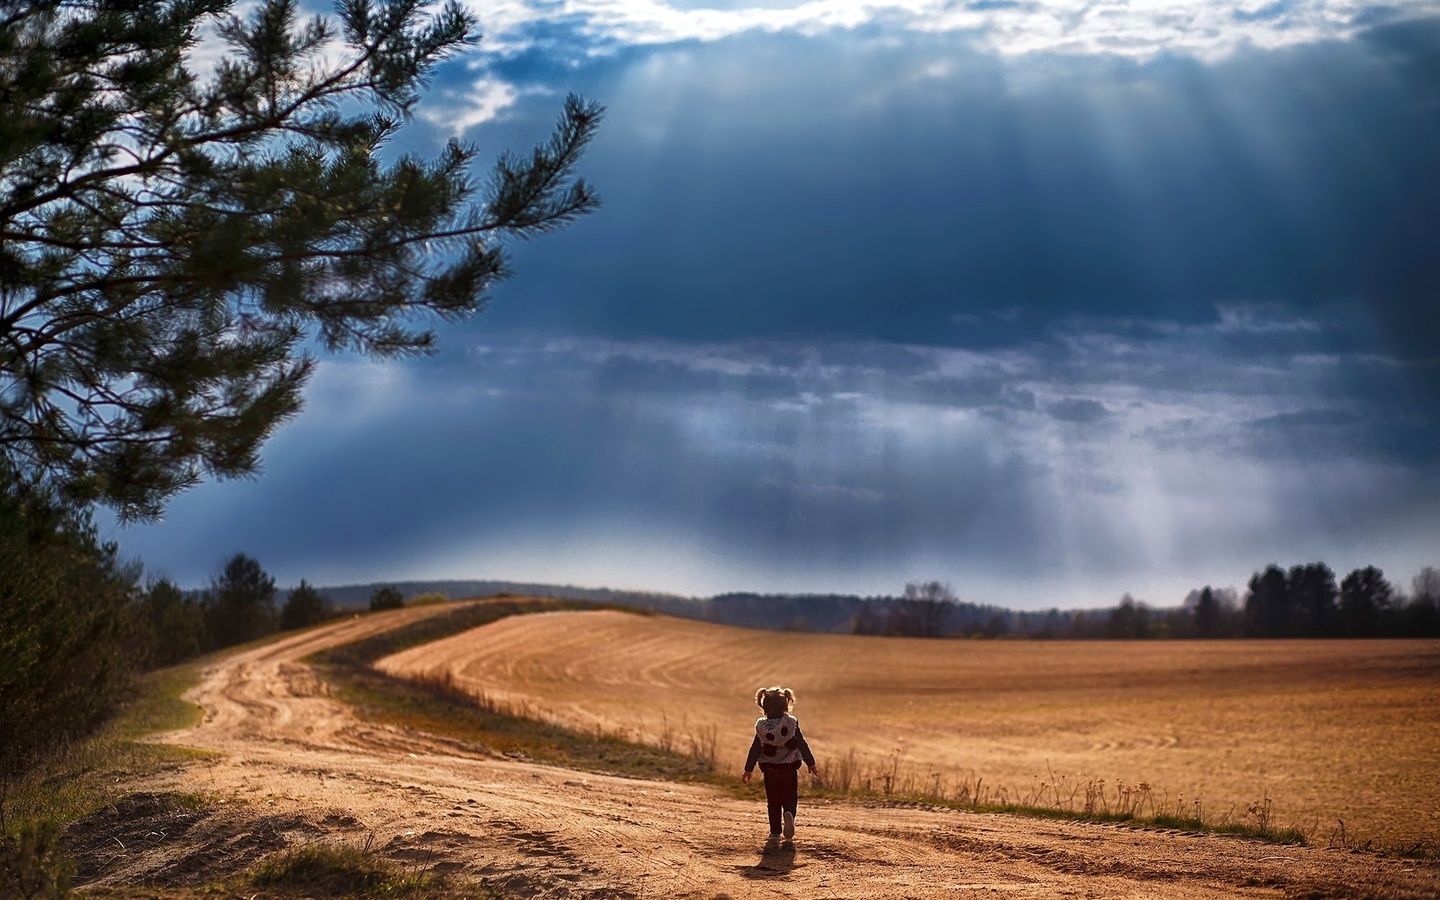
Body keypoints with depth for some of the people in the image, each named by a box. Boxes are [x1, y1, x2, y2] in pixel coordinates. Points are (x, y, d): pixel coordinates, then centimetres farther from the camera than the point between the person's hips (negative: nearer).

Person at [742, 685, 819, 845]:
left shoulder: (761, 727, -3)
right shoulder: (792, 723, -5)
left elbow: (755, 750, 0)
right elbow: (802, 746, -3)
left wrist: (748, 769, 7)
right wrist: (811, 764, 5)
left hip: (770, 771, 1)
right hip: (790, 770, -1)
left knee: (773, 803, 10)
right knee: (790, 799, 11)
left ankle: (775, 834, 8)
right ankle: (789, 815, -21)